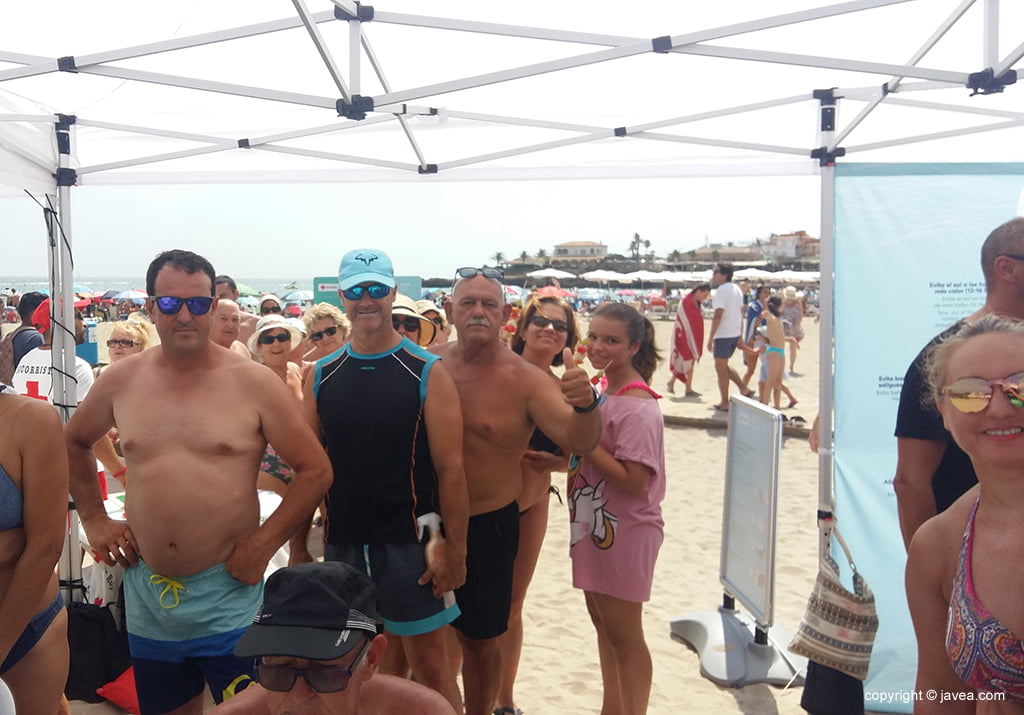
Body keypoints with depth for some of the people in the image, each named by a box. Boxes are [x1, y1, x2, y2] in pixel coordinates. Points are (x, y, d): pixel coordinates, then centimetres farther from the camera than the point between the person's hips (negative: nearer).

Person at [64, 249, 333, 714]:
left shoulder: (253, 383, -9)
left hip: (229, 596, -3)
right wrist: (93, 518, 10)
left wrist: (263, 545, -13)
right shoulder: (121, 380, 1)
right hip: (146, 594, 4)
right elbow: (74, 441, 20)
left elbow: (316, 470, -7)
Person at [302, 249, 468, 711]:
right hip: (341, 544, 4)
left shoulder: (427, 373, -8)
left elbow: (450, 470, -9)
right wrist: (298, 544, 6)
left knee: (429, 666, 6)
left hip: (410, 543, -3)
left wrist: (455, 550, -10)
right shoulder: (321, 375, 3)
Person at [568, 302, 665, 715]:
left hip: (624, 533, -9)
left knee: (624, 634, 6)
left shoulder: (637, 407, -22)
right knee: (602, 623, 21)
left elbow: (634, 480, -26)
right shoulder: (601, 391, 5)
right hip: (594, 526, 9)